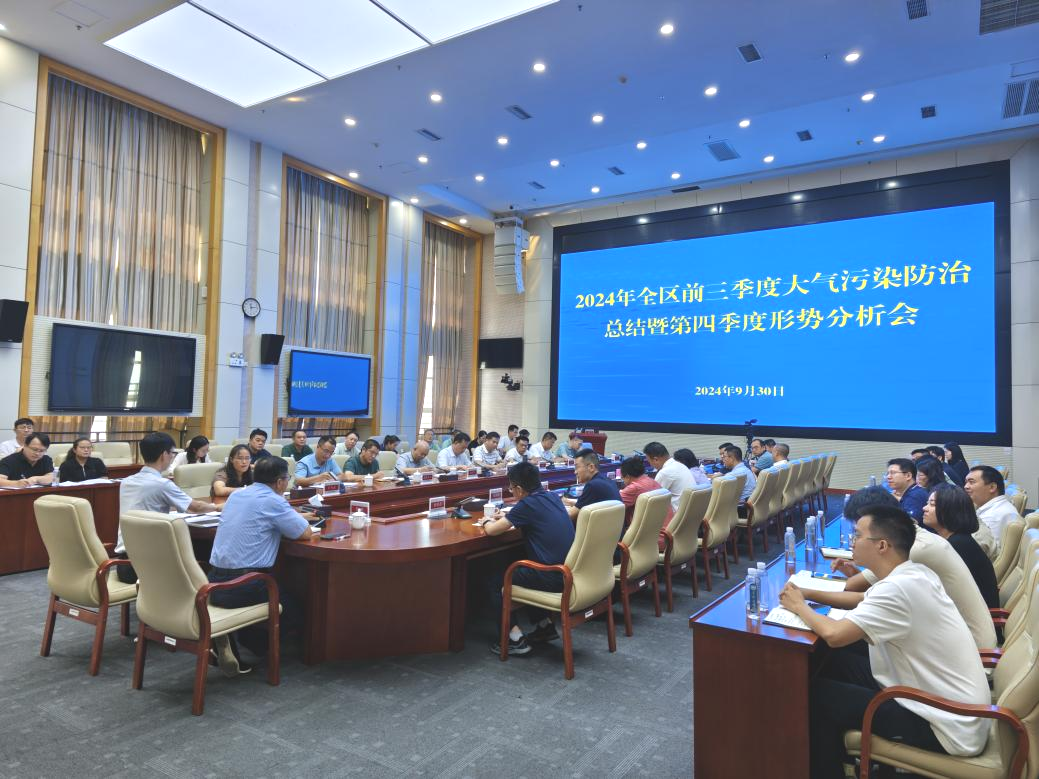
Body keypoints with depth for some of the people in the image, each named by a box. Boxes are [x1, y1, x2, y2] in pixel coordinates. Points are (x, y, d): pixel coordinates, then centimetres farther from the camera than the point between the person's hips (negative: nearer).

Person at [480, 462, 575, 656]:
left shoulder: (527, 504, -14)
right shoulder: (553, 497, 8)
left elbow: (491, 530, -9)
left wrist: (487, 521, 13)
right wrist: (507, 517, 24)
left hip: (553, 578, -8)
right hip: (569, 572, 8)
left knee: (496, 580, 10)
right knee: (517, 567, 30)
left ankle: (515, 639, 7)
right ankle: (545, 626, 30)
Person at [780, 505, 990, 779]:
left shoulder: (898, 588, -28)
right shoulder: (914, 573, 1)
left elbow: (834, 634, -31)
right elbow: (868, 601, 15)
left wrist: (799, 606, -11)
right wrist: (806, 594, 5)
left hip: (949, 727, -9)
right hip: (954, 705, 9)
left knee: (819, 694, -3)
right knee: (836, 663, 11)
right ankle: (840, 754, 29)